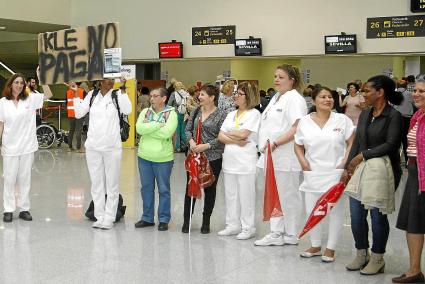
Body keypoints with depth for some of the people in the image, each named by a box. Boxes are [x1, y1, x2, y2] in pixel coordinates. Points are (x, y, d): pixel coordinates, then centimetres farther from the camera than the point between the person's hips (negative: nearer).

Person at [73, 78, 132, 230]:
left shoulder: (117, 94, -1)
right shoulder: (92, 95, 6)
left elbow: (127, 110, -18)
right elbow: (78, 113, 3)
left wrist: (122, 89, -19)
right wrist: (76, 94, -3)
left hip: (112, 147, -3)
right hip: (93, 146, 3)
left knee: (112, 183, 4)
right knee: (96, 183, 9)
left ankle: (109, 218, 11)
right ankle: (100, 217, 17)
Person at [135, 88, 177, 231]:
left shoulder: (171, 114, -7)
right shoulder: (145, 112, 4)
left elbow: (167, 133, -22)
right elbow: (139, 128, -12)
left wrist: (148, 128, -13)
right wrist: (158, 124, -16)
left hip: (163, 158, -4)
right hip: (144, 157, 4)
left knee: (163, 190, 6)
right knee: (146, 188, 13)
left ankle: (164, 219, 16)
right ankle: (147, 218, 25)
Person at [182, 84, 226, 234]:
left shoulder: (221, 114, -8)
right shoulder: (196, 111, 6)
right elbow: (188, 129, 10)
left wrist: (206, 146, -18)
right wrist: (191, 141, -9)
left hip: (212, 158, -4)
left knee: (209, 189, 7)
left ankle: (206, 222, 20)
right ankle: (186, 220, 16)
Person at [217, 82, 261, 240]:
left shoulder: (254, 114, -6)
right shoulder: (231, 114, 14)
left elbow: (243, 134, -17)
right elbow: (220, 136, 5)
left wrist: (228, 134, -1)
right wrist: (236, 141, -12)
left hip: (245, 161, -7)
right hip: (229, 160, 7)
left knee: (246, 196, 1)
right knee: (230, 194, 12)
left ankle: (248, 228, 10)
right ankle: (232, 225, 23)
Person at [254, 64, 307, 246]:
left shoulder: (294, 99, -11)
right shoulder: (276, 98, 19)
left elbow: (298, 127, -22)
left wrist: (275, 143, -23)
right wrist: (265, 145, 13)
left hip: (285, 158, -9)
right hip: (271, 157, 9)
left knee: (288, 196, 0)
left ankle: (290, 235, 11)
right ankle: (276, 233, 21)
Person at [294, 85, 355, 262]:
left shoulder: (342, 120, -2)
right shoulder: (305, 121, 4)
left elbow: (352, 143, -1)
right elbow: (298, 146, 12)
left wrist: (344, 163, -10)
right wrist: (304, 163, -3)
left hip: (335, 174, -2)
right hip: (312, 174, 2)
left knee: (336, 211, 3)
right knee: (311, 210, 9)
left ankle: (330, 248, 16)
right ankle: (315, 246, 26)